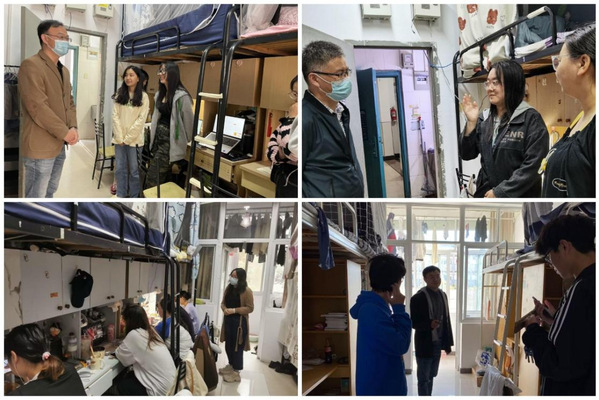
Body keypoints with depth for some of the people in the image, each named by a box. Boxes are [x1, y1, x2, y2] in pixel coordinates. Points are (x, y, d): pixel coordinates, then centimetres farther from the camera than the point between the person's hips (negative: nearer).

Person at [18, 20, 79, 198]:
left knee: (50, 192, 18)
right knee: (36, 196, -2)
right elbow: (37, 107, -21)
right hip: (40, 146, -9)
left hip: (59, 145, 9)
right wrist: (64, 132, -18)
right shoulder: (31, 65, -13)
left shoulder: (63, 70, 17)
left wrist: (73, 127, -2)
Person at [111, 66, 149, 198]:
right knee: (120, 169, 8)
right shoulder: (119, 95, 7)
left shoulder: (143, 97, -3)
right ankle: (120, 195, 18)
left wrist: (128, 138, -12)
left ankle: (134, 197, 13)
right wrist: (120, 137, -9)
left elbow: (141, 119, -8)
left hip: (134, 139, -3)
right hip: (119, 138, 3)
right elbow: (115, 116, 1)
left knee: (134, 170, 4)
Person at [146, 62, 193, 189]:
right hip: (158, 138, 8)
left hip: (170, 141, -8)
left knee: (152, 180, -6)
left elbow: (188, 121, -11)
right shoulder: (160, 94, 11)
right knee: (164, 179, 12)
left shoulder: (181, 96, -15)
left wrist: (184, 143, -2)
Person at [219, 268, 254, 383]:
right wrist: (224, 309, -10)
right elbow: (223, 302, 14)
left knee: (237, 347, -2)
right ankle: (231, 366, 33)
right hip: (228, 320, 7)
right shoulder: (228, 288, 8)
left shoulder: (247, 291, -13)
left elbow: (250, 308, -14)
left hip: (239, 322, -7)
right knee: (228, 345, 15)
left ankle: (236, 372, 6)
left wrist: (234, 310, -21)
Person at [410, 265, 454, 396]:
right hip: (425, 344, -7)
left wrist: (448, 343, 14)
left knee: (430, 377, 15)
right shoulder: (418, 298, -14)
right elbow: (413, 322, -14)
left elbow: (446, 320, 14)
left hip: (437, 343, 7)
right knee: (423, 379, -1)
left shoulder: (443, 295, 9)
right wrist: (429, 324, -32)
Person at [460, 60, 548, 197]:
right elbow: (467, 154, 9)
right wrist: (471, 123, -5)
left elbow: (532, 164, -15)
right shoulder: (484, 119, 9)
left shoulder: (530, 118, -9)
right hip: (487, 197, 6)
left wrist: (501, 192, -16)